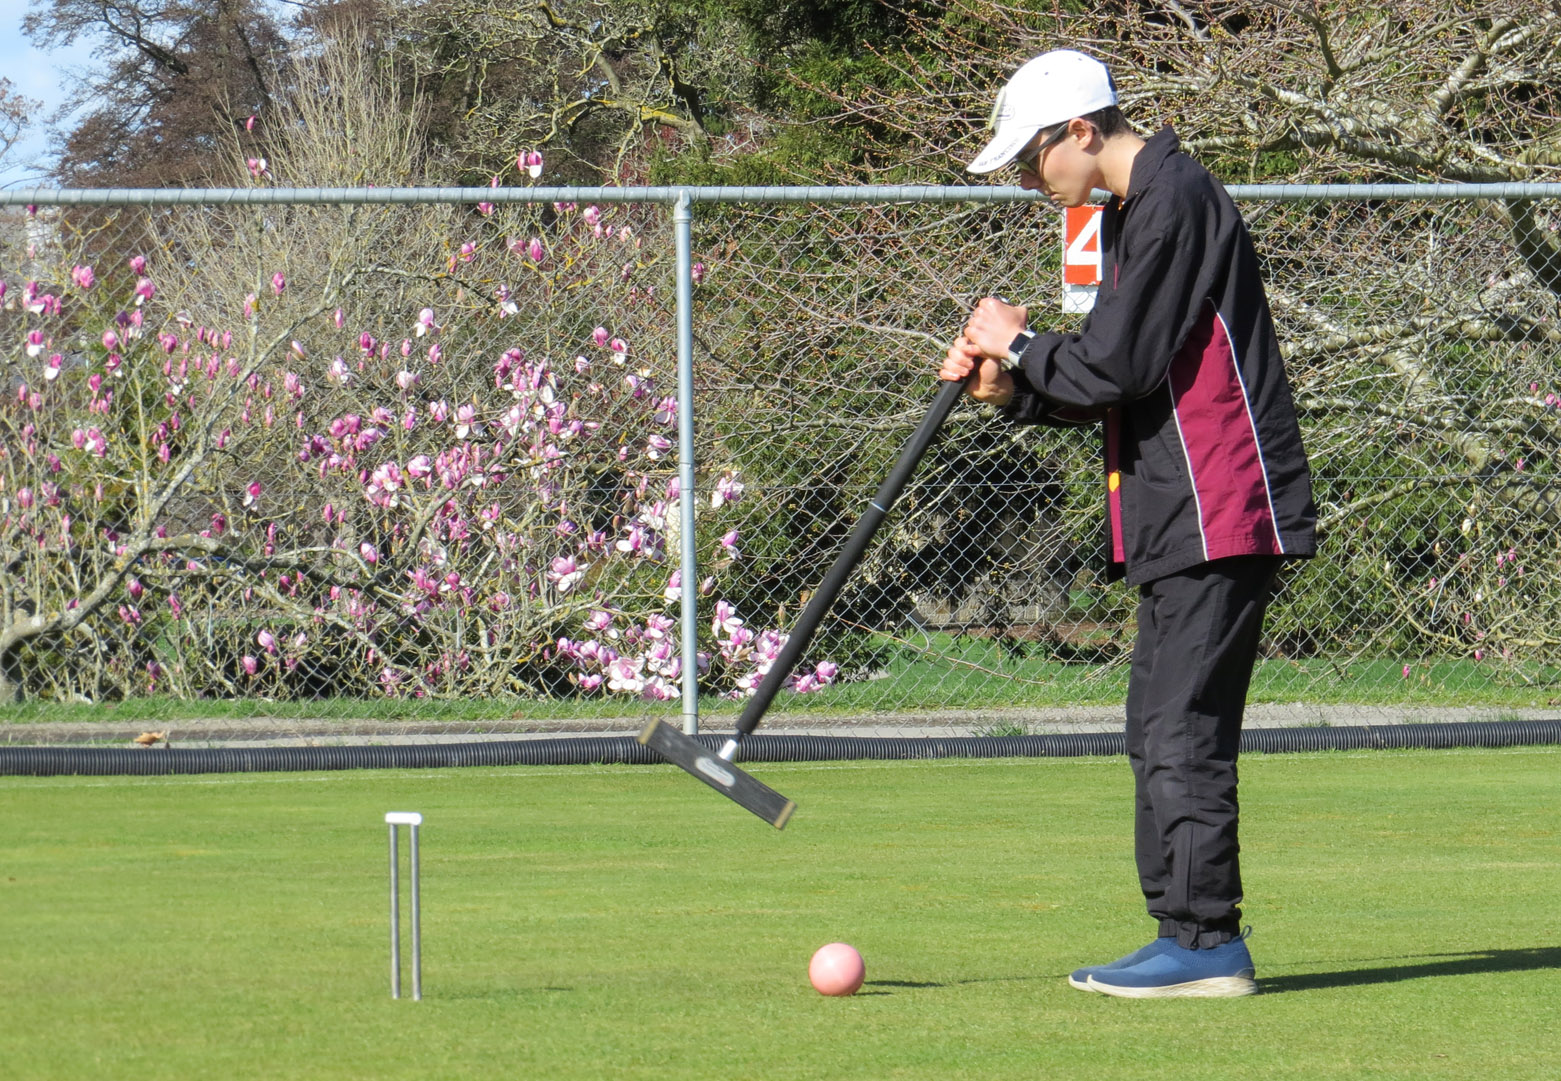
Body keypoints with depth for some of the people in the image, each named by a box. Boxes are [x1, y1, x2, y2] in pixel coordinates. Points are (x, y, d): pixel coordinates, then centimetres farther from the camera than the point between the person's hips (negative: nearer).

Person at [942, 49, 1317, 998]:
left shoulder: (1174, 200, -14)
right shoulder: (1135, 208, 19)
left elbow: (1118, 366, -19)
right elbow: (1127, 381, 20)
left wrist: (1020, 344, -3)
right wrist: (1012, 388, 7)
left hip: (1221, 517, -11)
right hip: (1180, 524, 11)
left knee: (1185, 729, -11)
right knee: (1161, 731, 12)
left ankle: (1206, 939, -11)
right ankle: (1188, 937, 15)